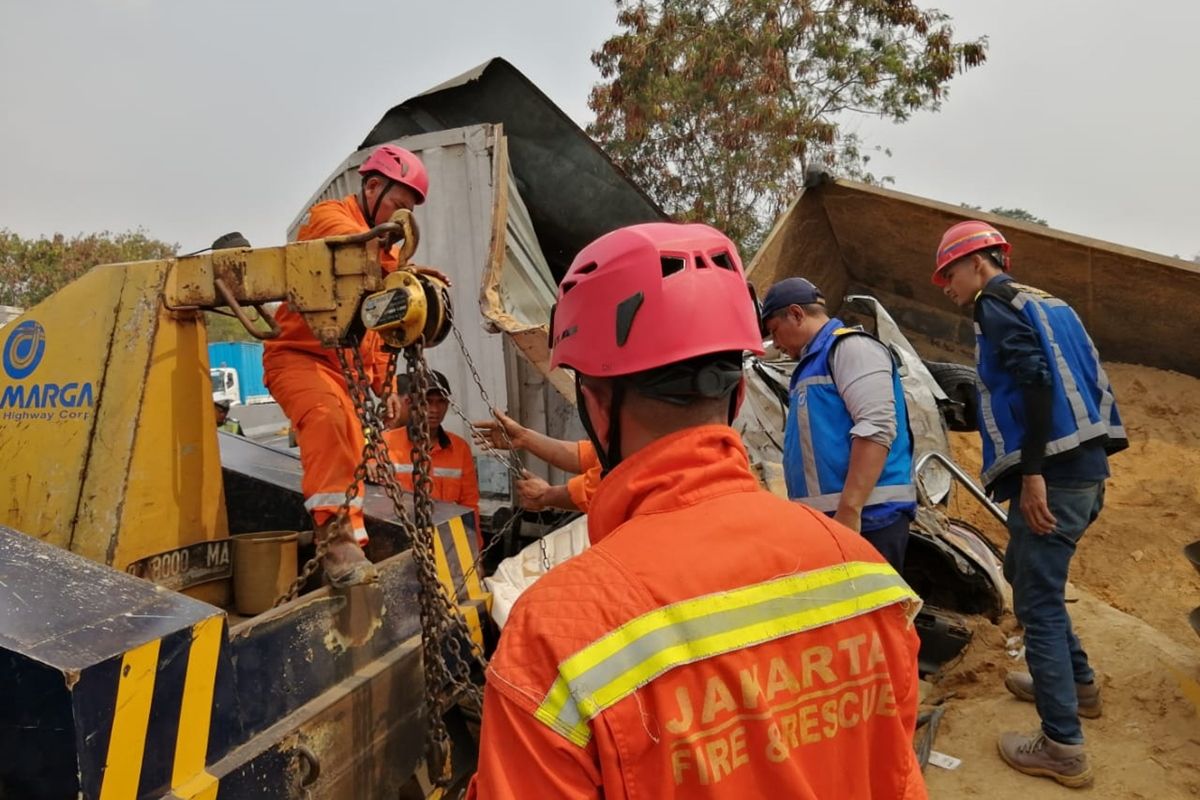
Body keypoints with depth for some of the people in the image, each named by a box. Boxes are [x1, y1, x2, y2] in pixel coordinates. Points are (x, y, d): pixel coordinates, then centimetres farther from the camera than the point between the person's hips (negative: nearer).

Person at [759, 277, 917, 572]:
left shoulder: (850, 345, -4)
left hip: (867, 517, -9)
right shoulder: (815, 361, 24)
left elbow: (875, 429, -18)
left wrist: (848, 510, -23)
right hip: (826, 518, 9)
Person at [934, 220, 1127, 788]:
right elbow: (1085, 378, 19)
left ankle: (1062, 748, 4)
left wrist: (1033, 471, -21)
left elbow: (1036, 378, -19)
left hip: (1052, 473, -10)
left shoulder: (996, 304, -6)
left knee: (1037, 603, -3)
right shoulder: (1047, 305, 21)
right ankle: (1077, 683, 38)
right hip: (1085, 467, 10)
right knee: (1025, 573, 25)